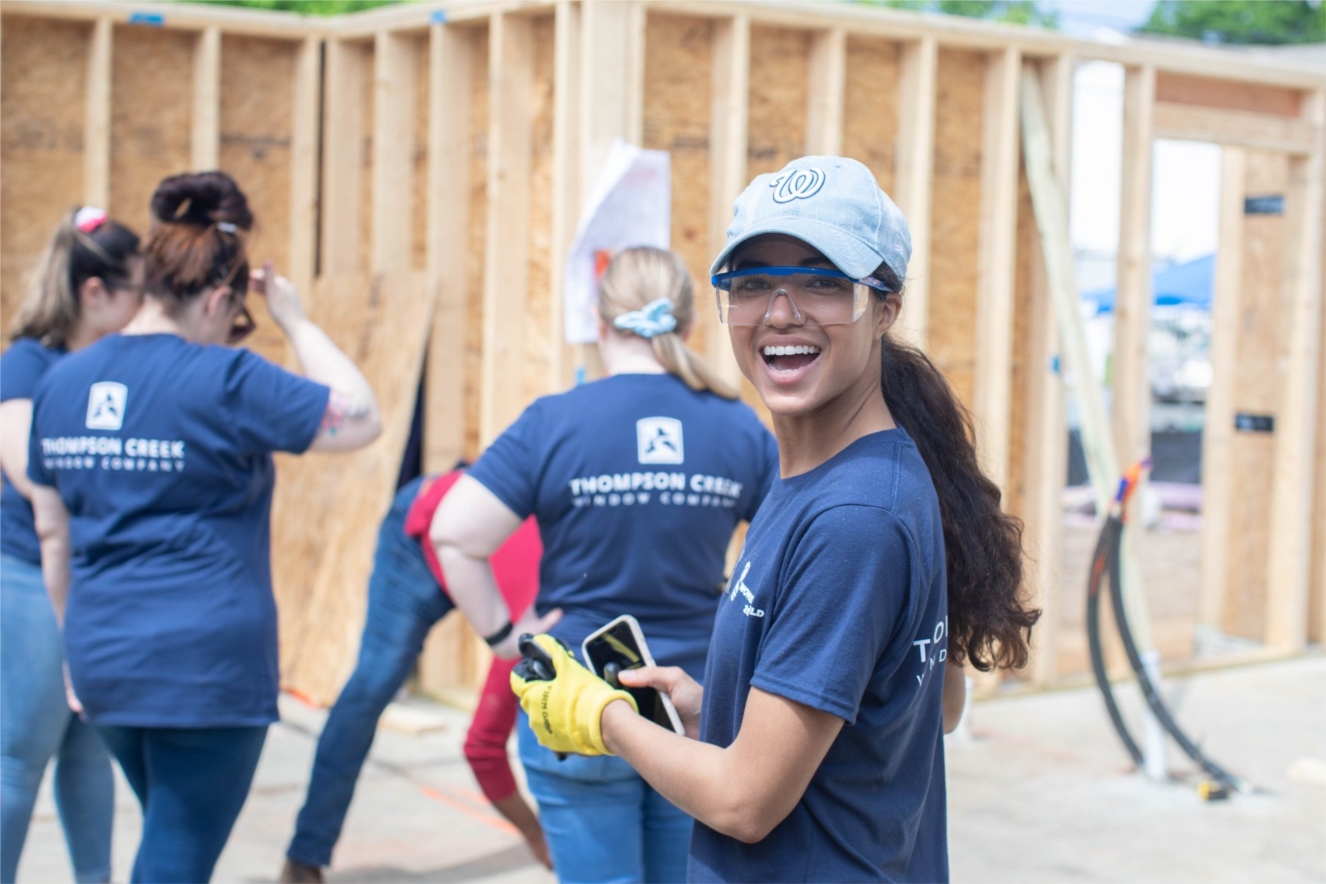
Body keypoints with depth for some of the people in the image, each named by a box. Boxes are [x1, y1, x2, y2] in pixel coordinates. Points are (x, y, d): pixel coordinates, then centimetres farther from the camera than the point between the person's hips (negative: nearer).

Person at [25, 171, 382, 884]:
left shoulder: (60, 381, 7)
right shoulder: (223, 379, -14)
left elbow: (53, 535, 13)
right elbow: (359, 419, -7)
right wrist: (294, 320, -1)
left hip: (102, 661, 7)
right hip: (206, 664, -7)